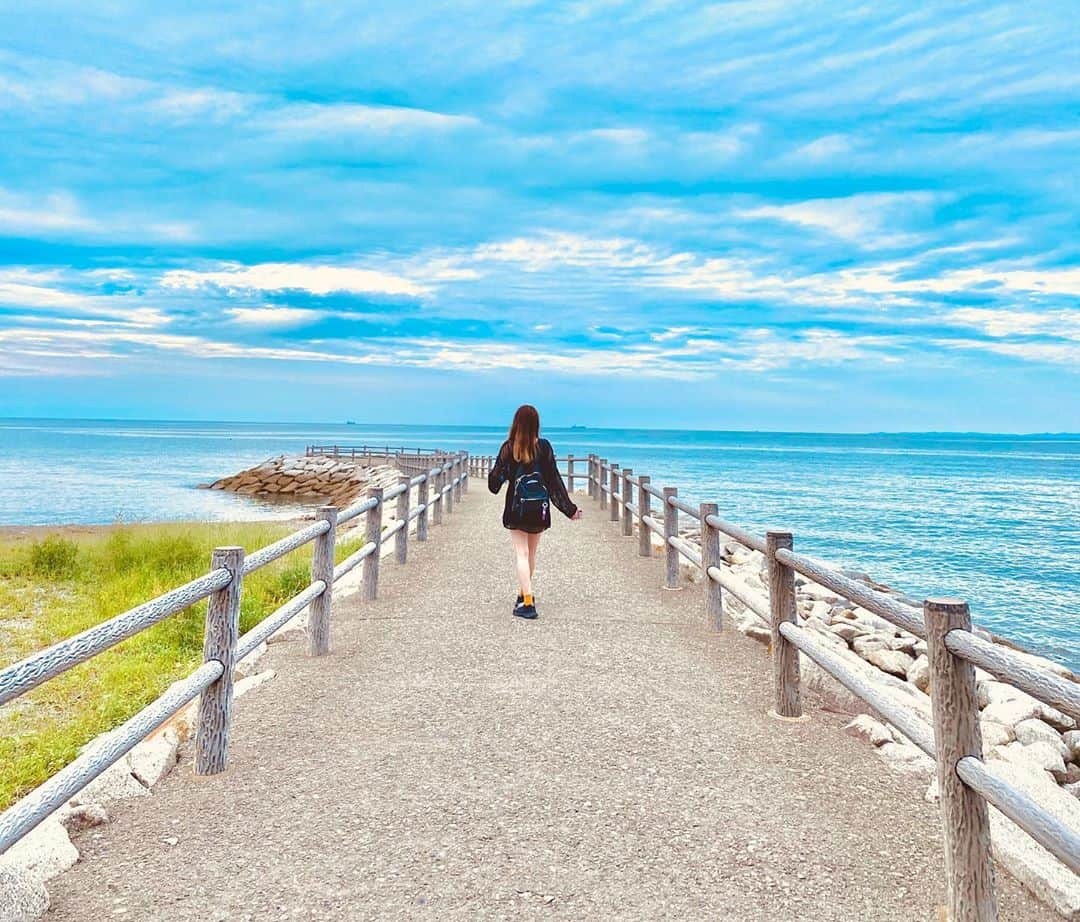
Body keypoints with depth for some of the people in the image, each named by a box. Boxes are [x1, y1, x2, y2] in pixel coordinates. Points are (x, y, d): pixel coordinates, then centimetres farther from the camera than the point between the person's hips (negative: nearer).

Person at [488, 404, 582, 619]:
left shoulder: (508, 447, -8)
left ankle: (527, 602, -9)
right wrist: (570, 509, 1)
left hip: (516, 508, -2)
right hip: (539, 508, 2)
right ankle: (524, 594, 31)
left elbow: (496, 477, -2)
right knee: (531, 553, 17)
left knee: (521, 554, 0)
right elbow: (554, 479, -5)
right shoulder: (544, 447, -5)